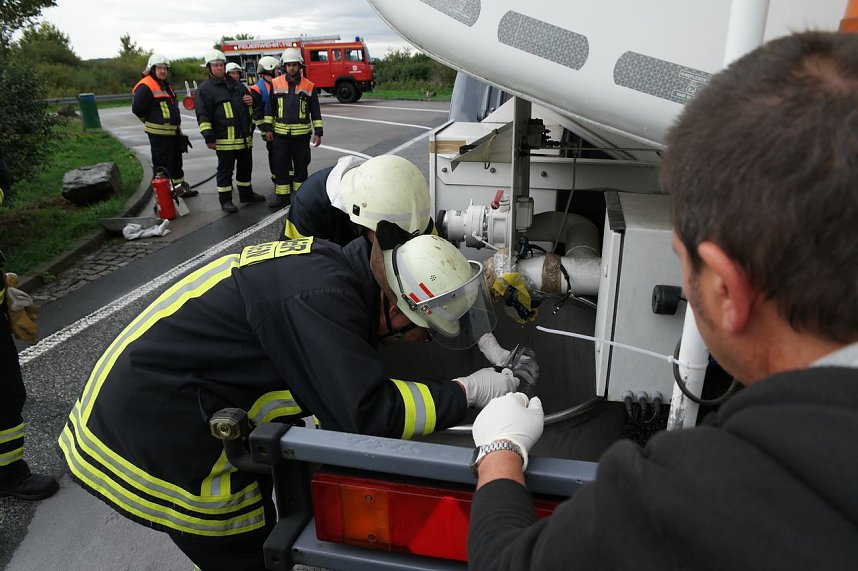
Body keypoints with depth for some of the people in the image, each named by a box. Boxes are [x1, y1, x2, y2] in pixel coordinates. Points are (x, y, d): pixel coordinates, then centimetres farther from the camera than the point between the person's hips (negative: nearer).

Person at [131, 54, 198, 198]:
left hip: (174, 131, 10)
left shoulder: (166, 85, 17)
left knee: (176, 160, 19)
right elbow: (137, 109, -16)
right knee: (162, 163, -5)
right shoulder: (145, 86, -14)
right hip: (159, 133, -9)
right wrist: (151, 121, -3)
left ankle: (180, 187, 31)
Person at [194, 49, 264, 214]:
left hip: (245, 137, 7)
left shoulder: (235, 84, 15)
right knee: (225, 170, 0)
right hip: (225, 139, -7)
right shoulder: (205, 89, -6)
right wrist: (208, 137, -17)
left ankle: (246, 193, 33)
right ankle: (225, 200, 9)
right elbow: (203, 115, -10)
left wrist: (251, 100, 4)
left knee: (246, 166, 17)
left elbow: (248, 97, 30)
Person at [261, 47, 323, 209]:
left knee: (301, 165, 7)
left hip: (302, 134, -1)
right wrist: (267, 128, 4)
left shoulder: (309, 86, 1)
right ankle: (282, 196, 11)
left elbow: (316, 112, 3)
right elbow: (270, 108, 9)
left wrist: (318, 132, -1)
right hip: (280, 133, 1)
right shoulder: (276, 84, 3)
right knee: (280, 165, 3)